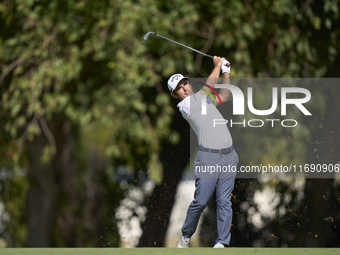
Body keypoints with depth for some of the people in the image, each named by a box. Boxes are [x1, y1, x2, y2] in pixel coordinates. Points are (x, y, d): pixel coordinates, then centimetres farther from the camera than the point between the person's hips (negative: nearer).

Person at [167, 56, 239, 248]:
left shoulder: (203, 99, 23)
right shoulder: (185, 105, 0)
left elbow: (225, 95, 31)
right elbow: (208, 87, -6)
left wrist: (226, 72, 21)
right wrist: (217, 65, 2)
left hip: (229, 156, 6)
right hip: (208, 157, -6)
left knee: (224, 200, -3)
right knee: (201, 201, -7)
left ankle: (222, 242, -5)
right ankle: (186, 236, 14)